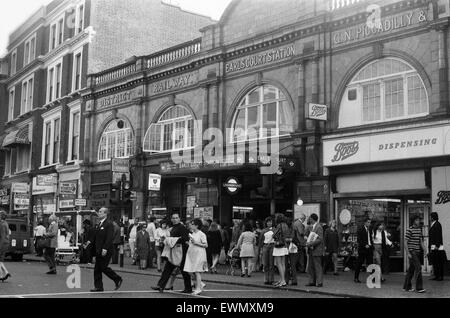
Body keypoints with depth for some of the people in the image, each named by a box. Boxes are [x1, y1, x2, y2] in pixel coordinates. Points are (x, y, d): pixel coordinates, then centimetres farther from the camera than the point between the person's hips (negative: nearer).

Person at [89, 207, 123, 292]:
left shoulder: (109, 224, -12)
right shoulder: (99, 224, 15)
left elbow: (109, 238, -20)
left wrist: (105, 248, -26)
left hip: (106, 251, -9)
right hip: (99, 251, 9)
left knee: (103, 267, -7)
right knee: (97, 269, 7)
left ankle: (118, 280, 10)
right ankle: (98, 287, 13)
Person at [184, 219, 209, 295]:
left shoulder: (202, 234, -8)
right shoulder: (192, 234, 14)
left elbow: (206, 245, -12)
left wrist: (196, 243, -18)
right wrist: (188, 243, 7)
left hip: (199, 254, -8)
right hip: (191, 254, 8)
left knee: (197, 271, -5)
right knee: (190, 271, 3)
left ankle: (198, 289, 3)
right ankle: (201, 284, 20)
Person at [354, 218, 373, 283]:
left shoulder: (370, 230, 15)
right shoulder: (360, 230, -5)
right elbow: (359, 240, -10)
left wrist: (371, 244, 6)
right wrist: (365, 245, -18)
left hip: (369, 248, 6)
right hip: (362, 249, -5)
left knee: (370, 263, -2)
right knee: (359, 264, 1)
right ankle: (356, 278, 9)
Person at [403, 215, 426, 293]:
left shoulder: (419, 229, 12)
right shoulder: (410, 230, -10)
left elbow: (421, 241, 17)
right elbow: (405, 242, -11)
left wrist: (424, 250, 9)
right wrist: (408, 253, -16)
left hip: (418, 252, 7)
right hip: (412, 251, -7)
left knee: (411, 269, 11)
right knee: (418, 267, -14)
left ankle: (407, 287, 19)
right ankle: (419, 287, -11)